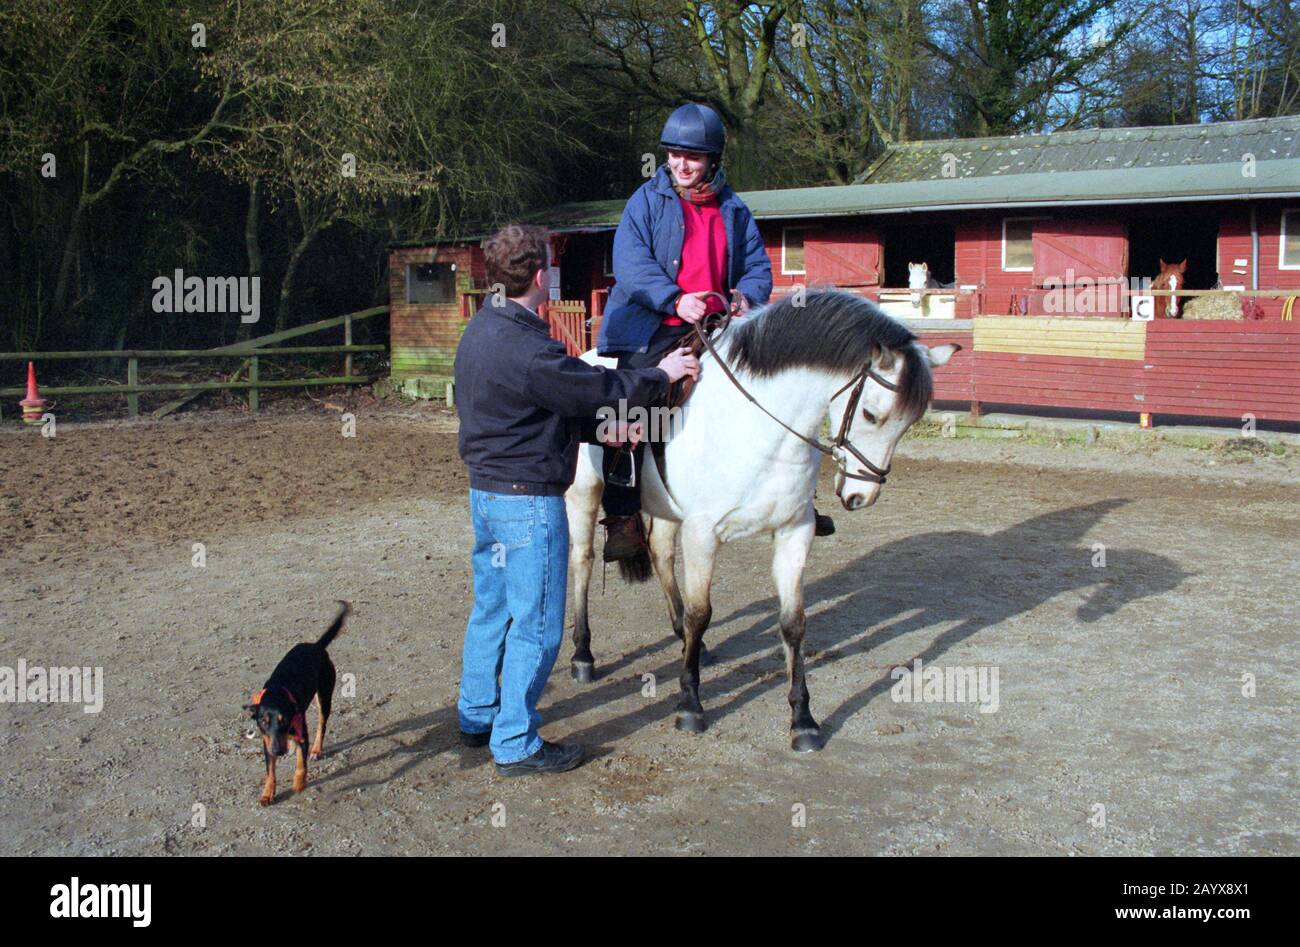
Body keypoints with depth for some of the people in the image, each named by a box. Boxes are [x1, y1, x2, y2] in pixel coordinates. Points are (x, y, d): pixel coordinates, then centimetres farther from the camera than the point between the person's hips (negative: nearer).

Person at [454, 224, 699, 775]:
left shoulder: (481, 331, 8)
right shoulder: (527, 350, -25)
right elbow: (597, 388, -16)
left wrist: (602, 428, 11)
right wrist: (661, 374, -1)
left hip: (485, 491, 10)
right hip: (528, 500, -10)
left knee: (491, 608, 21)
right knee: (536, 626, 1)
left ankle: (477, 717, 35)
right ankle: (516, 745, 10)